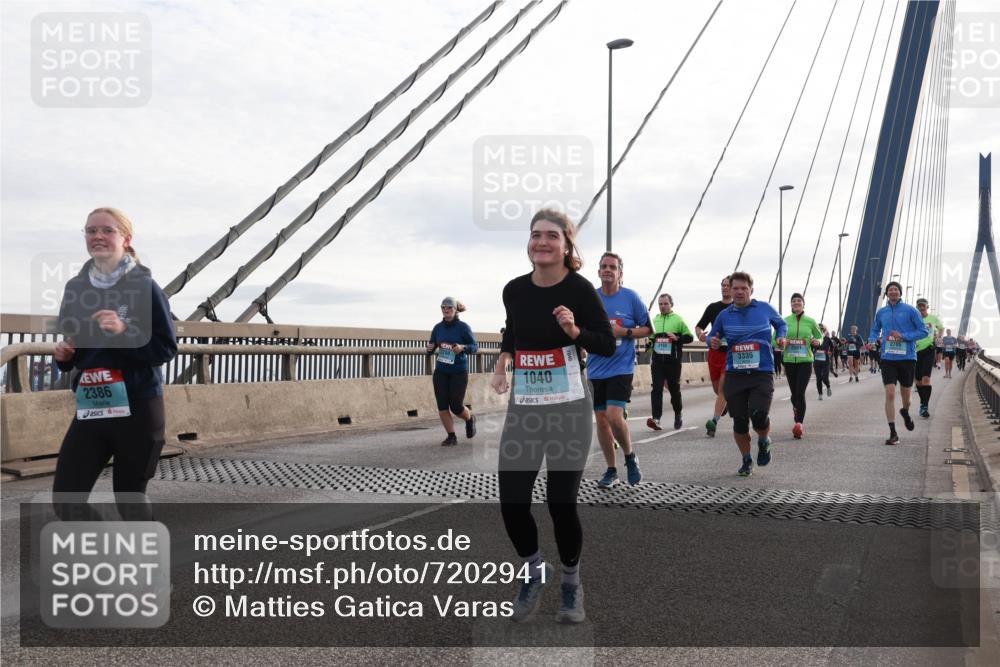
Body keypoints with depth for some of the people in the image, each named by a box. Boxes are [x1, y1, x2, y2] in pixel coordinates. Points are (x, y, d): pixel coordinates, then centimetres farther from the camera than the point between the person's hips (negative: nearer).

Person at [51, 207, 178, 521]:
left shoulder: (144, 286, -9)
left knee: (129, 498, 7)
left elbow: (167, 349, -10)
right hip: (90, 409, 5)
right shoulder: (75, 287, 7)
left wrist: (124, 332, -23)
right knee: (65, 499, 2)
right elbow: (74, 349, 19)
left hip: (137, 408, -5)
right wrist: (63, 356, -2)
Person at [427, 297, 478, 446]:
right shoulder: (438, 327, 3)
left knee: (456, 406, 0)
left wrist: (463, 347, -23)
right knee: (442, 406, 0)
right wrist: (430, 348, -11)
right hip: (440, 372, 4)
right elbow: (431, 348, 12)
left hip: (459, 372, -4)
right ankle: (451, 436, 14)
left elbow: (475, 347, -4)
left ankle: (470, 419, 33)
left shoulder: (463, 327, -7)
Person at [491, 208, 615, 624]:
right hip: (522, 408, 4)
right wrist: (501, 364, 5)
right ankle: (535, 571, 28)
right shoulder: (514, 290, 2)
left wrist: (575, 330, -24)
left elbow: (608, 347, -7)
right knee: (511, 502, -1)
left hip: (569, 408, -4)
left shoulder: (579, 289, -10)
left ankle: (571, 584, 28)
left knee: (561, 503, 0)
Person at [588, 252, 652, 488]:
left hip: (621, 367, -3)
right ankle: (611, 471, 23)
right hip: (596, 369, 4)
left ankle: (630, 457, 12)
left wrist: (624, 332, -12)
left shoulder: (631, 297, -2)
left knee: (614, 416, -17)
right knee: (601, 420, 7)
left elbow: (648, 329, 3)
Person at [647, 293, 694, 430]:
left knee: (674, 389, 9)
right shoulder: (654, 320, 13)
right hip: (657, 361, 2)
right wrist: (650, 341, 7)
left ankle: (678, 414, 31)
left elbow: (689, 337, 2)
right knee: (656, 388, -9)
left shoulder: (678, 320, 2)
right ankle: (656, 418, -15)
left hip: (673, 361, -2)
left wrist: (677, 338, -14)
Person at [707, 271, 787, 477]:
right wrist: (712, 342, -5)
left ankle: (764, 442, 18)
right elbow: (712, 336, 18)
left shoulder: (765, 308, 4)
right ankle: (746, 461, 26)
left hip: (762, 373, -2)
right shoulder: (724, 315, 6)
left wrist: (781, 336, 1)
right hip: (734, 375, 2)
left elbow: (781, 323, 22)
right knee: (739, 421, 4)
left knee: (758, 415, -18)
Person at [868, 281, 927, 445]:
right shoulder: (881, 312, 7)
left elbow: (923, 331, -3)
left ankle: (905, 412, 48)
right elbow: (875, 330, 21)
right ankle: (893, 433, -5)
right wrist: (872, 340, 0)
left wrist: (903, 336, -16)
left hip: (907, 358, -1)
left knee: (905, 395, 11)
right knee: (890, 394, -10)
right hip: (888, 358, 1)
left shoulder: (910, 310, -3)